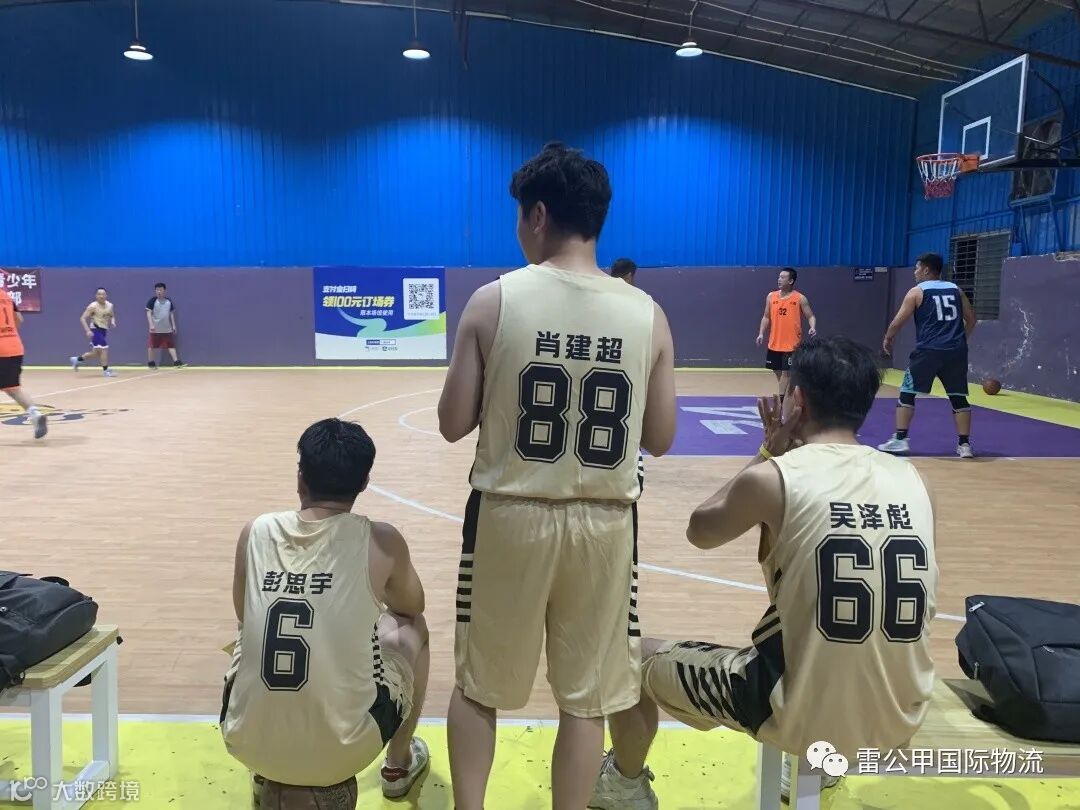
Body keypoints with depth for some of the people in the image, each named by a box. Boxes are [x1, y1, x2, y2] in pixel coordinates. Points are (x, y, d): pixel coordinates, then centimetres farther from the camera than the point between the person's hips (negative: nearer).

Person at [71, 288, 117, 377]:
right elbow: (82, 318, -16)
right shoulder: (93, 306, -15)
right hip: (96, 330, -7)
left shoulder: (109, 305, 3)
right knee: (104, 349, -13)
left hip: (104, 330, 7)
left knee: (96, 352, 13)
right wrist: (88, 330, -26)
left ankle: (77, 359, 31)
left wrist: (112, 322, -4)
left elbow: (112, 316, 20)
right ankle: (105, 370, -4)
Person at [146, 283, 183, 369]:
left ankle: (176, 361, -1)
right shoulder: (152, 301, -8)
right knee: (152, 346, 6)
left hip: (167, 328, 3)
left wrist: (173, 326, 9)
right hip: (155, 328, -3)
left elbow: (171, 314, 12)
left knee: (171, 345, 1)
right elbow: (149, 313, -10)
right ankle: (151, 363, 16)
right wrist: (151, 325, -21)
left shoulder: (169, 301, 5)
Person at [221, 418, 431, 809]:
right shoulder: (381, 541, -9)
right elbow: (411, 607, 12)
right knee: (410, 628, 23)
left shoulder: (256, 533, -3)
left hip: (249, 744, 3)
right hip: (343, 750, -2)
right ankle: (399, 766, 38)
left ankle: (269, 775, 39)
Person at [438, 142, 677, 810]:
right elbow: (660, 440, 3)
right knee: (585, 697, 16)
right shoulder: (648, 314, -3)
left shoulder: (494, 301, -9)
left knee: (479, 685, 20)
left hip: (509, 515, -1)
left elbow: (453, 425, -5)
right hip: (604, 523, 1)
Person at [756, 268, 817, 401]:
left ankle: (781, 399, -2)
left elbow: (810, 316, -2)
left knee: (787, 373, -5)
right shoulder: (771, 296, 5)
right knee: (778, 372, 14)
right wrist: (761, 333, 0)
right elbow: (766, 317, 11)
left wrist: (813, 328, -23)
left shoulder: (800, 298, -6)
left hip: (791, 345, -5)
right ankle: (784, 396, 30)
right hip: (774, 344, 5)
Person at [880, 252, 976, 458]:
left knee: (907, 392, 7)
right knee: (958, 396, 10)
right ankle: (964, 445, 8)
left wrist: (887, 339, 17)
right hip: (956, 351, 4)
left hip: (928, 350, -4)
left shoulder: (917, 291, 3)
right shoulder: (956, 289, 15)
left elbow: (899, 321, 0)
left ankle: (900, 440, 3)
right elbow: (971, 319, 17)